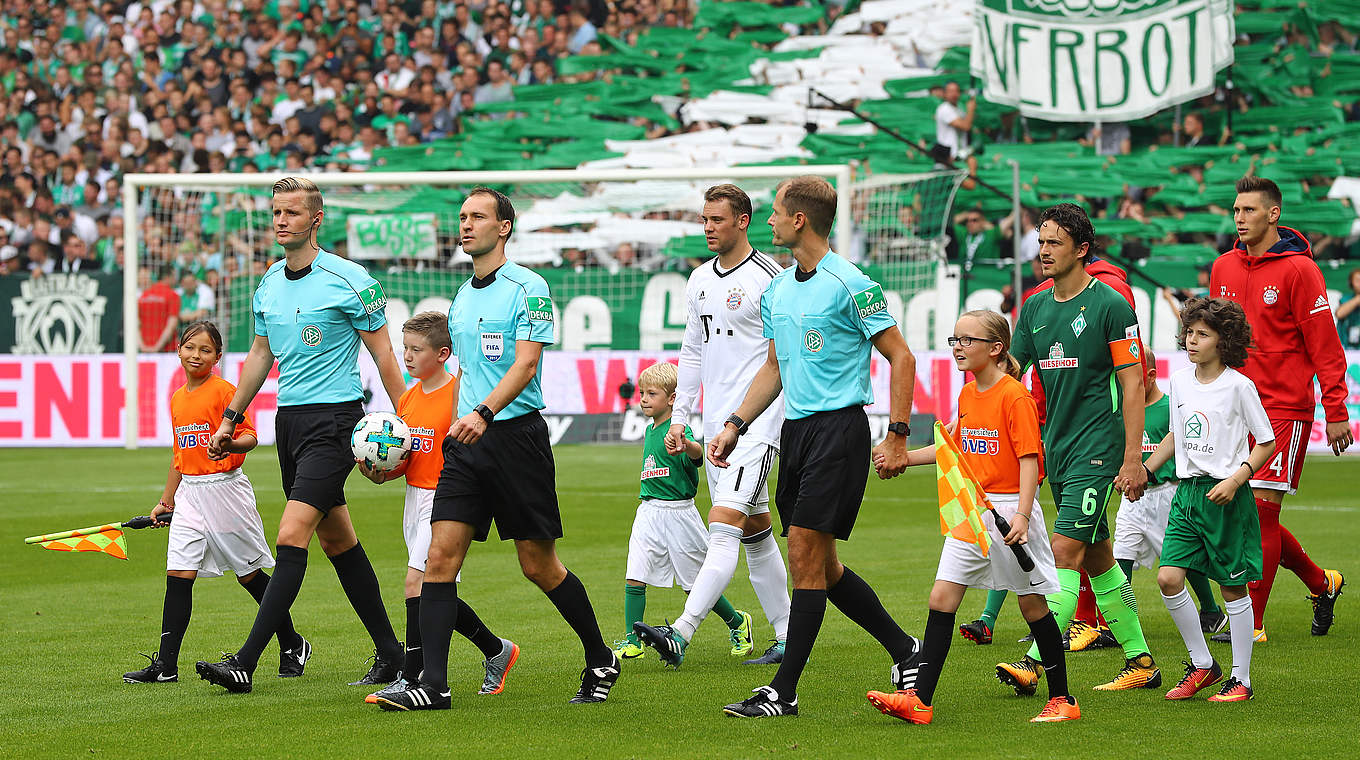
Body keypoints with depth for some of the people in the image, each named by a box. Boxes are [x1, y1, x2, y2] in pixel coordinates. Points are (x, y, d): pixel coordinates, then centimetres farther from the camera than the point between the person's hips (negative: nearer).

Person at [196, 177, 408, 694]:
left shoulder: (349, 281, -10)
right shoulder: (268, 284, 11)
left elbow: (383, 353, -6)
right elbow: (261, 355, 22)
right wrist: (230, 419, 20)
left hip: (334, 418, -8)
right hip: (289, 418, 8)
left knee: (292, 536, -15)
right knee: (336, 540, 11)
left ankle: (246, 662, -20)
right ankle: (390, 655, 20)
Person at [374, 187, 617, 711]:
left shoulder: (528, 288, -7)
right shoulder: (461, 299, 16)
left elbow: (525, 363, -17)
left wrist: (484, 413, -30)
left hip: (515, 433, -6)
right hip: (466, 443, 7)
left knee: (539, 565, 1)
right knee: (440, 558, -7)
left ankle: (600, 662, 20)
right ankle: (433, 685, -10)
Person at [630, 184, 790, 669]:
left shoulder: (768, 278, -9)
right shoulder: (700, 280, 14)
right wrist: (679, 419, 17)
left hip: (757, 422, -8)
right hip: (716, 424, 8)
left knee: (724, 523, -16)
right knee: (755, 529, 11)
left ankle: (681, 633, -28)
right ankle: (788, 637, 18)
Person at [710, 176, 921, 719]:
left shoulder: (849, 284, -11)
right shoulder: (776, 290, 13)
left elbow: (900, 357, -8)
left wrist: (897, 437, -11)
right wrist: (735, 424, 14)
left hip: (839, 427, -8)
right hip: (795, 430, 8)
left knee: (806, 551, -11)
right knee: (819, 564, 9)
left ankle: (783, 692, -9)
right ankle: (903, 649, 25)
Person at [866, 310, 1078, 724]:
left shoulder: (1015, 396, -13)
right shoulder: (967, 395, 11)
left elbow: (1029, 458, -17)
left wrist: (1022, 516, -25)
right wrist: (904, 457, 21)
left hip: (1009, 508, -7)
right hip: (971, 511, 7)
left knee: (1032, 603, 2)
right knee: (941, 598, -2)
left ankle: (1062, 699, 14)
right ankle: (919, 700, -5)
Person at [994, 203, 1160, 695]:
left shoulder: (1110, 305, -9)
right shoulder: (1035, 308, 10)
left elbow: (1132, 385, -10)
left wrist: (1133, 459, -14)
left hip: (1097, 450, -7)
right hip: (1056, 447, 7)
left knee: (1065, 552, -14)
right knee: (1097, 557, 11)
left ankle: (1035, 663, -19)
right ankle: (1140, 661, 20)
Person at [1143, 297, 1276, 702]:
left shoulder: (1238, 386, -9)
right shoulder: (1180, 383, 8)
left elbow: (1267, 442, -5)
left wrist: (1236, 480, -17)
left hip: (1225, 496, -5)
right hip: (1187, 491, 5)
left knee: (1233, 587, 1)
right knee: (1169, 578, -6)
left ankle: (1241, 678, 12)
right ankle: (1202, 664, 10)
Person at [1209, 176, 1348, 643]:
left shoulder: (1297, 269, -9)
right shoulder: (1224, 268, 10)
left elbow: (1325, 344, -9)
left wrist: (1336, 411, -13)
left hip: (1285, 407, -7)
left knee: (1261, 510, -10)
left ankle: (1252, 623, -6)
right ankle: (1321, 583, 26)